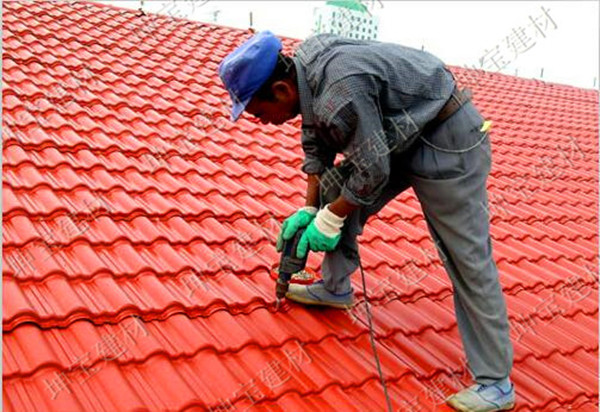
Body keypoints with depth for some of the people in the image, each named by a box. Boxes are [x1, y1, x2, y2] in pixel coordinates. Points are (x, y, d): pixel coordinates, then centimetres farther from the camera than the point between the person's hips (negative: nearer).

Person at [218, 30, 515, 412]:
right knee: (335, 187, 9)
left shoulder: (338, 95, -32)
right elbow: (316, 145, 9)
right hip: (404, 135, 10)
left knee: (468, 259, -6)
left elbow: (373, 171, -23)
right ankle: (335, 288, 25)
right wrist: (308, 210, 6)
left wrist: (330, 219, -9)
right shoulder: (304, 65, -2)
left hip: (449, 143, -9)